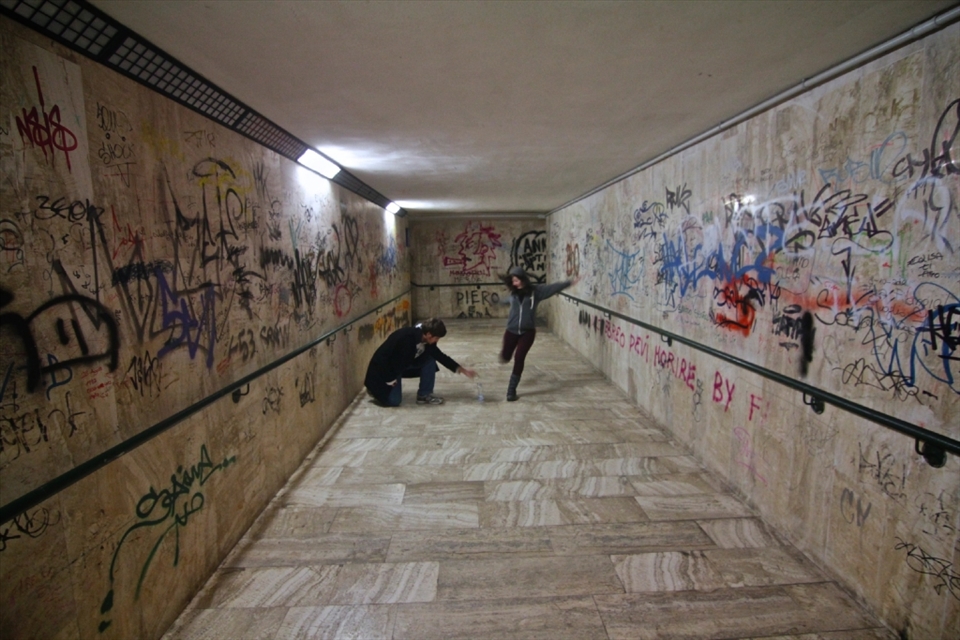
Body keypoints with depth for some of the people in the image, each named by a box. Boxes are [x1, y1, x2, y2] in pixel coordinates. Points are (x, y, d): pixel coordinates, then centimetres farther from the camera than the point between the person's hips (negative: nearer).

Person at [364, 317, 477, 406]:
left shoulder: (426, 339, -8)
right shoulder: (408, 338, -35)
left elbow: (440, 356, 1)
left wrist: (462, 369, 2)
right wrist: (391, 380, -17)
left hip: (402, 364, 8)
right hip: (384, 366, -8)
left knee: (430, 360, -9)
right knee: (393, 401, -18)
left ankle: (424, 395, 0)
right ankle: (374, 387, 11)